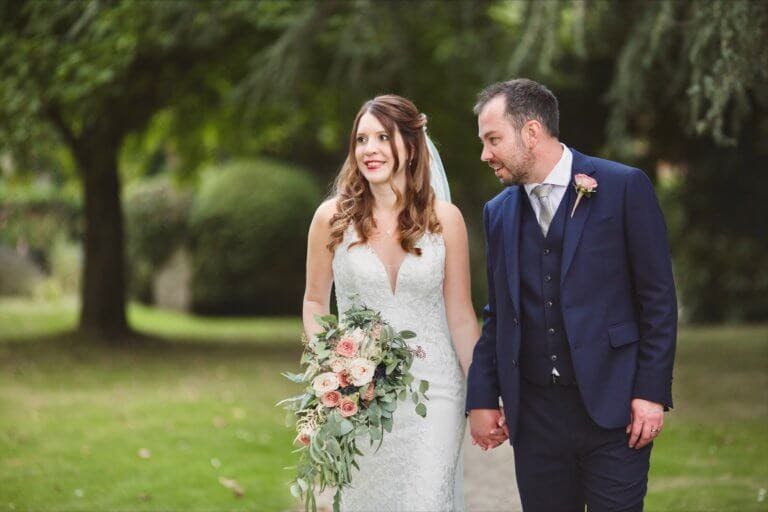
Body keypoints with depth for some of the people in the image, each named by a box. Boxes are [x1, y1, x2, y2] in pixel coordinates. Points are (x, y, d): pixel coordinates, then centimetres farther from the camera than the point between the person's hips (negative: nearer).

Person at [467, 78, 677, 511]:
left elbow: (659, 298, -4)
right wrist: (482, 398, 10)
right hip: (534, 414, 4)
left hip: (613, 408, -4)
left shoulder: (624, 188, -4)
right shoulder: (499, 212, 11)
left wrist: (652, 393, -9)